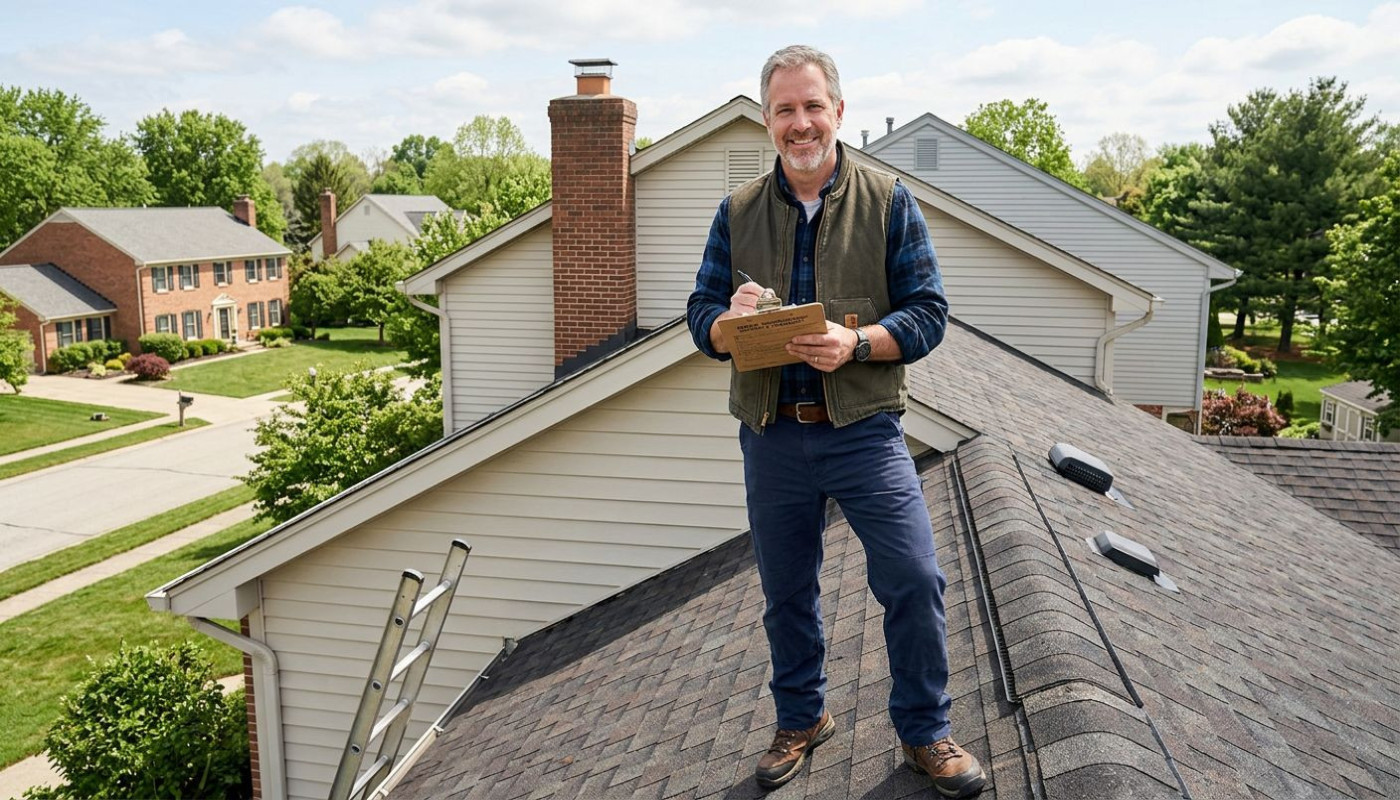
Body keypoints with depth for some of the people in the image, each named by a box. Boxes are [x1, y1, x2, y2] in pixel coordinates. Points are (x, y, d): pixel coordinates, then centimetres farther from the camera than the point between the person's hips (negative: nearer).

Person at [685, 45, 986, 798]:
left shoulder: (888, 201, 0)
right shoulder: (738, 211, 6)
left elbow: (928, 312, -4)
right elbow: (699, 318, 6)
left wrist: (856, 343, -22)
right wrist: (731, 317, -19)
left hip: (863, 430, -2)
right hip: (772, 436, 3)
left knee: (914, 579, -6)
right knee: (786, 593, 14)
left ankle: (925, 731, 18)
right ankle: (800, 719, 37)